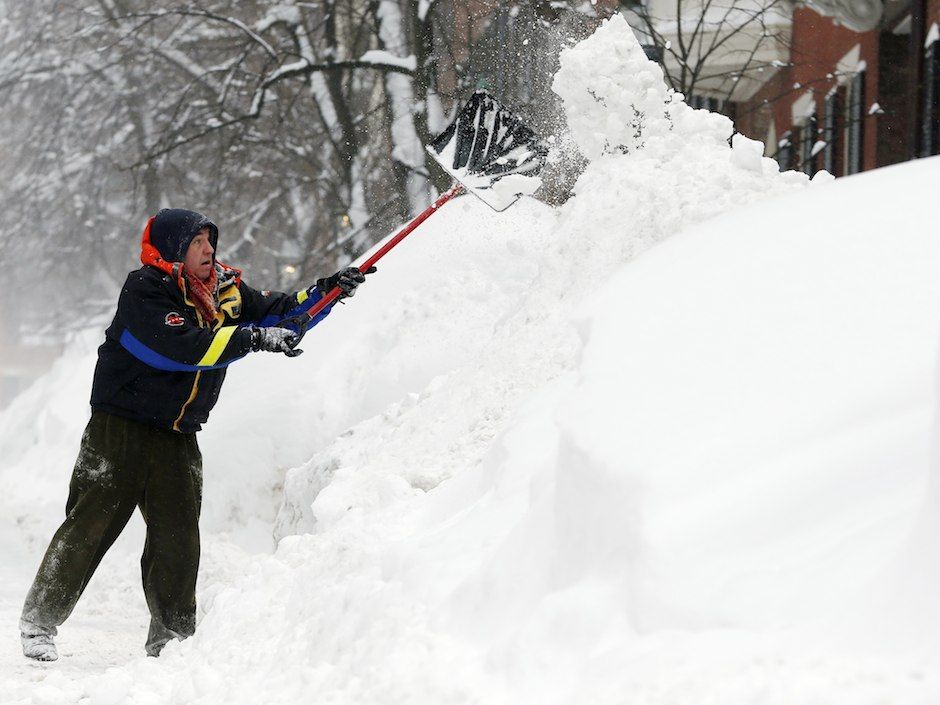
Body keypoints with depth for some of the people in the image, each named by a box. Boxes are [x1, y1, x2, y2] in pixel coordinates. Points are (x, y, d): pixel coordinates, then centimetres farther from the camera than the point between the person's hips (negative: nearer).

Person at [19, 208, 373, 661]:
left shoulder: (225, 291, 9)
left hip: (178, 437, 6)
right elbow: (181, 347, -28)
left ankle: (172, 636, 11)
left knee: (179, 537, 2)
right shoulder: (145, 291, -15)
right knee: (92, 525, -6)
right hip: (121, 429, -6)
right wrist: (253, 338, -31)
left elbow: (280, 314, 15)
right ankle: (39, 620, 3)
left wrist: (325, 293, -1)